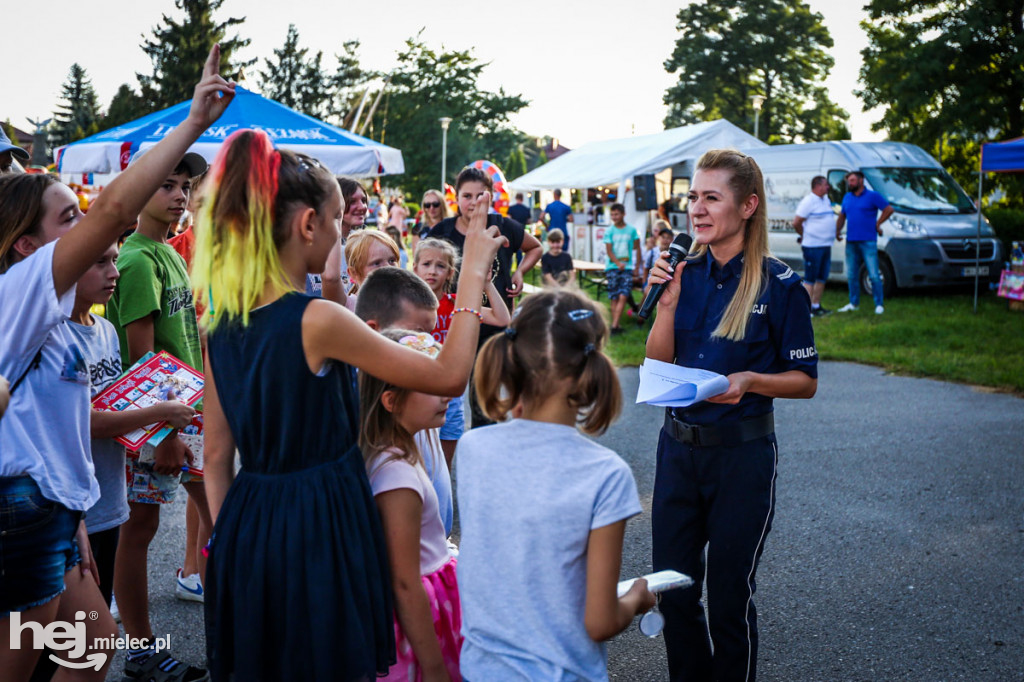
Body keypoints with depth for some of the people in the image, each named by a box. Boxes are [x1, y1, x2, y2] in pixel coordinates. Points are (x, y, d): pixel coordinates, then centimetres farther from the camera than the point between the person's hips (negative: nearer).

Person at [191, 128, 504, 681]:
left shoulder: (221, 323, 2)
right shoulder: (316, 321, -19)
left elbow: (217, 456, 8)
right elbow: (449, 376, -14)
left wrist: (227, 539, 17)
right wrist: (473, 273, -7)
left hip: (247, 525, 8)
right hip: (320, 528, -7)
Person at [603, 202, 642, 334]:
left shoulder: (632, 230, 4)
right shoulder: (609, 231, 2)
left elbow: (637, 249, 11)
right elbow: (609, 250, -4)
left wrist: (637, 268, 8)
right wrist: (618, 263, -21)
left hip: (627, 268, 0)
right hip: (612, 268, 0)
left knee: (623, 297, -12)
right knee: (614, 298, 0)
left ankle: (614, 325, -13)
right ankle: (616, 326, 6)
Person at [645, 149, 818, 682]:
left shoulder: (779, 286, -11)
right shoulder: (685, 274, 2)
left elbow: (805, 381, -5)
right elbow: (657, 364, 2)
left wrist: (749, 380, -23)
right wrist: (667, 302, -12)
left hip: (742, 454, -4)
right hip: (678, 447, 5)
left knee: (728, 598, 8)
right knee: (672, 589, 14)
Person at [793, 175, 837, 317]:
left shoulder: (826, 200, 15)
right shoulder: (808, 201, -12)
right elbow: (796, 223, -14)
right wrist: (804, 236, -2)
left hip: (826, 245, 9)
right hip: (813, 246, -9)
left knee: (822, 278, 12)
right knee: (810, 279, -5)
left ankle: (816, 306, 20)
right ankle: (807, 309, -3)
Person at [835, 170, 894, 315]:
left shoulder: (873, 196, -2)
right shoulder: (847, 197, 15)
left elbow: (889, 209, -3)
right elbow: (842, 216, 23)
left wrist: (877, 224, -4)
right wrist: (837, 230, 9)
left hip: (868, 241, -6)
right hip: (851, 242, 6)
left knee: (873, 275, -6)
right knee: (851, 275, 9)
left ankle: (879, 304, 1)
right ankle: (853, 303, 20)